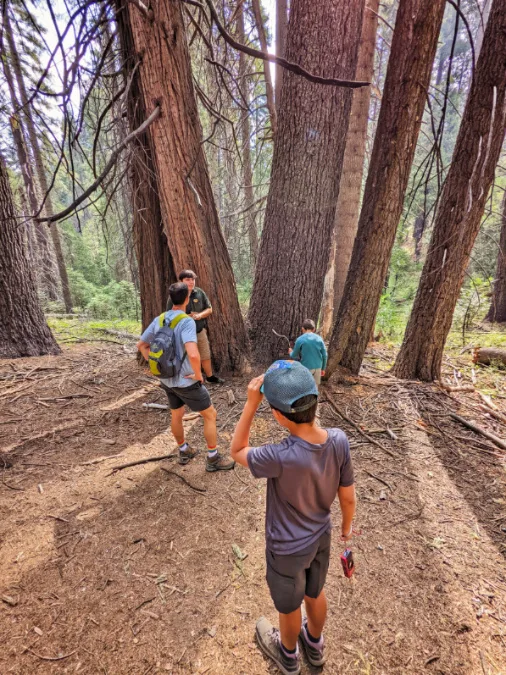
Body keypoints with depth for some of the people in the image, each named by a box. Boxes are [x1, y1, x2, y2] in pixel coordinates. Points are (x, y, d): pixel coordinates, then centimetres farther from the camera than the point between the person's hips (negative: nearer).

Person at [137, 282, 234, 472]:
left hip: (167, 380, 7)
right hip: (186, 382, -7)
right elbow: (193, 354, -36)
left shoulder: (158, 320, 0)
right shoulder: (187, 321, -23)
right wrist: (198, 374, -19)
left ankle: (184, 452, 44)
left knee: (176, 416, 25)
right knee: (210, 414, 10)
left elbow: (141, 345, 10)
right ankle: (213, 459, 20)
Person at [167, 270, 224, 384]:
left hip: (200, 331, 4)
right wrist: (187, 316, -23)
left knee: (206, 356, 19)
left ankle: (210, 376, 40)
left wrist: (199, 315, -18)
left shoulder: (200, 293, -4)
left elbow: (209, 309, 1)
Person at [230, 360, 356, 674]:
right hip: (321, 539, 4)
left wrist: (251, 403, -28)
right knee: (315, 593, 30)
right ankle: (315, 645, 58)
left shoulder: (282, 458, -39)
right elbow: (348, 496, -9)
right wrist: (347, 525, 10)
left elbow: (238, 452, -21)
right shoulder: (340, 441, -23)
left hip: (287, 550, -4)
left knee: (289, 606, 25)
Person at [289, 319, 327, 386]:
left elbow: (294, 356, -1)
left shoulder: (300, 340, -10)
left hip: (306, 368, -3)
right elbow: (324, 355, 2)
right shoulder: (319, 338, -1)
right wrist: (323, 368, 14)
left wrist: (290, 352, 22)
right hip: (318, 367, 4)